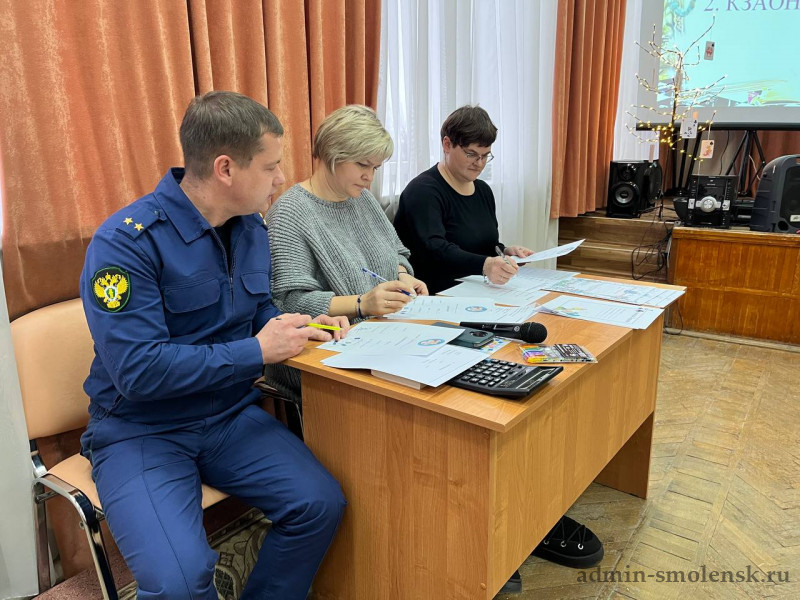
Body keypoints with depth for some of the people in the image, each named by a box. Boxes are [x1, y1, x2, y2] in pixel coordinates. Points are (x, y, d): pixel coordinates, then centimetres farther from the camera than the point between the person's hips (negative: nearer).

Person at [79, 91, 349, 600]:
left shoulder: (251, 228, 4)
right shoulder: (127, 241, -19)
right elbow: (138, 370, -25)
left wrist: (305, 328, -2)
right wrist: (256, 352, -21)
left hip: (231, 415, 6)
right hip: (141, 429, -5)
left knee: (321, 505, -14)